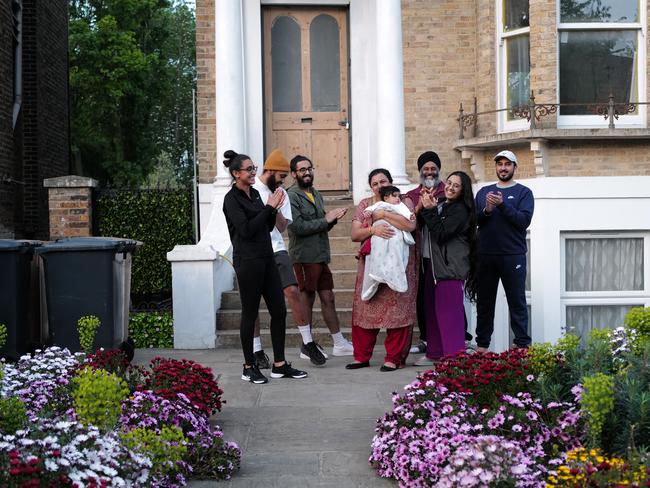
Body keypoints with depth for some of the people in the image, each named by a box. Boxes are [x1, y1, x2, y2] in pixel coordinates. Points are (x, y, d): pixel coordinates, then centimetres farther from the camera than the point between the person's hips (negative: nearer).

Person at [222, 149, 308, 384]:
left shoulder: (255, 194, 15)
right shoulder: (232, 199, -9)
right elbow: (246, 230, -18)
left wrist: (274, 209, 1)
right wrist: (268, 207, -14)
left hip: (266, 257, 8)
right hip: (248, 260, -8)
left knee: (279, 311, 6)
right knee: (250, 314, 0)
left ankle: (279, 364, 14)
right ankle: (249, 367, 10)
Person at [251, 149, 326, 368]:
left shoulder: (281, 194, 10)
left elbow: (282, 226, 5)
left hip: (276, 250, 3)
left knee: (293, 291, -10)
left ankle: (308, 342, 1)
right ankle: (257, 351, 12)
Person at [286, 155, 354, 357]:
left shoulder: (316, 194, 16)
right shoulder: (292, 196, -10)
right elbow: (298, 227, -20)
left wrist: (333, 218, 1)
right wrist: (326, 219, -14)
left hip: (321, 255, 8)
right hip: (304, 256, -8)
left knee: (328, 298, 10)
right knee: (307, 301, 0)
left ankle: (339, 343, 15)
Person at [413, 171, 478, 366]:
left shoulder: (460, 210, -11)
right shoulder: (440, 204, 14)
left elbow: (441, 234, -19)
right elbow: (423, 226, 12)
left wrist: (430, 210, -16)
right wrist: (426, 208, -2)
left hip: (451, 267, -9)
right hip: (434, 263, 9)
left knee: (449, 310, -10)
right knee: (432, 309, 12)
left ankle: (455, 356, -6)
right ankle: (434, 353, 21)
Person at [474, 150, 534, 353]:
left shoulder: (523, 192, 4)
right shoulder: (484, 191, 14)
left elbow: (524, 220, -10)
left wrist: (502, 204, -18)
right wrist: (486, 210, -14)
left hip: (513, 256, -3)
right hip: (486, 256, 4)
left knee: (517, 302, -1)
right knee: (484, 302, 9)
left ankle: (522, 346, 1)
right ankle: (482, 344, 15)